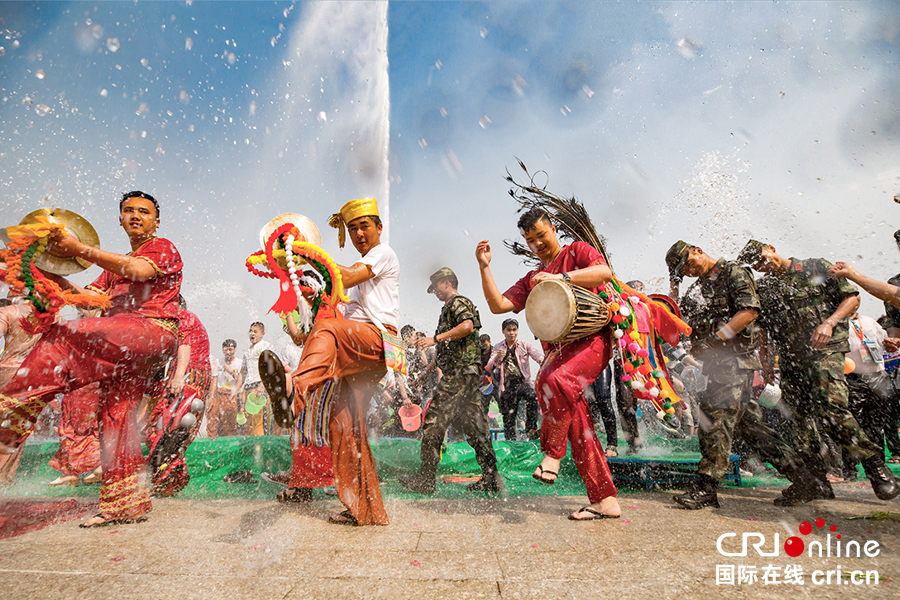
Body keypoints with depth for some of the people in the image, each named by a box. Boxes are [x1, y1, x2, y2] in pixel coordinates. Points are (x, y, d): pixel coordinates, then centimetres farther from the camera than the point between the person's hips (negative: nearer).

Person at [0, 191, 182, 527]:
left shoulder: (163, 248, 8)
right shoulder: (116, 262, 32)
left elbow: (140, 271, -14)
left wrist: (80, 250, -11)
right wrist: (56, 277, 6)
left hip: (154, 331, -7)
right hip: (121, 344, 7)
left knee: (63, 336, -21)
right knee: (114, 416, 0)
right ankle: (126, 504, 4)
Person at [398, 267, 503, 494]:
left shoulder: (458, 302, -3)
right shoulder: (450, 308, 28)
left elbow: (467, 326, -24)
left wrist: (435, 339, -20)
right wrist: (427, 371, 31)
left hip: (458, 373, -11)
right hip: (468, 373, 11)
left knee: (434, 419, -9)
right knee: (473, 424, 8)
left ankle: (426, 479, -4)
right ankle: (491, 477, 11)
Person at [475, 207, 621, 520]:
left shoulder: (577, 251, 11)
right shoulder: (531, 280, 24)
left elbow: (604, 272, -10)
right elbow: (498, 305, 12)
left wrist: (560, 277, -18)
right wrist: (485, 267, 5)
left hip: (592, 338, -5)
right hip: (557, 349, 6)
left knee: (556, 380, -34)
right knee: (578, 426, -1)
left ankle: (552, 452, -13)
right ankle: (605, 500, 7)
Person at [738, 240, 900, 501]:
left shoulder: (816, 268, 7)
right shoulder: (763, 288, 16)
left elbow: (852, 297, 3)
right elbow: (761, 330, 19)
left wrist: (829, 323, -13)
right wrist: (765, 362, 11)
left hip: (824, 350, -4)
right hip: (790, 359, 5)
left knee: (831, 409, -21)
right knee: (797, 421, 1)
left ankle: (874, 463, 1)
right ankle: (819, 483, 12)